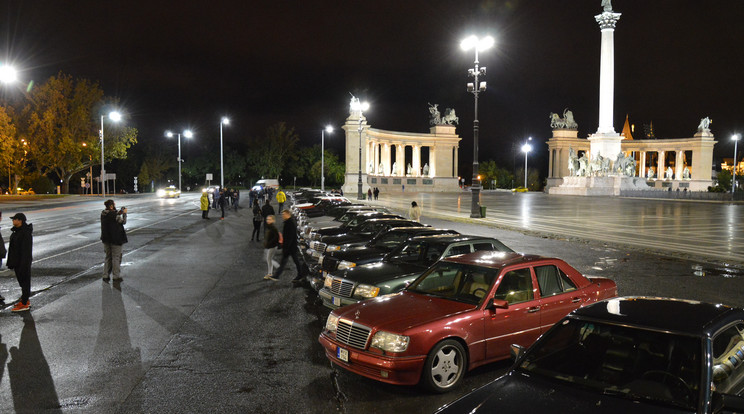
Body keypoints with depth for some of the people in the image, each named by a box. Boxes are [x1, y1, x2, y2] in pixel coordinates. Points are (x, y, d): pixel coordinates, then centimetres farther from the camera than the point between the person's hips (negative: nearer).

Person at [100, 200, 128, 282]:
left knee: (108, 257, 17)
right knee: (116, 257, 4)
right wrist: (124, 213, 5)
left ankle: (105, 276, 19)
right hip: (115, 239, -7)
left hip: (106, 239, 7)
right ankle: (116, 276, 10)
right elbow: (123, 222, -8)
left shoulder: (103, 213, 2)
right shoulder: (114, 214, -20)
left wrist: (119, 212, 12)